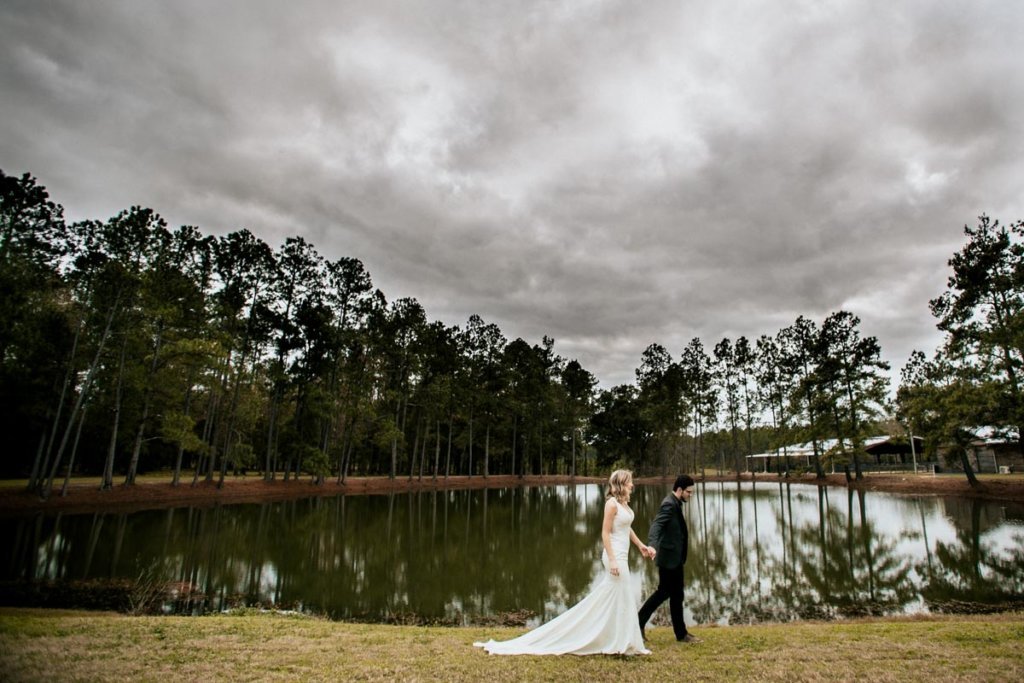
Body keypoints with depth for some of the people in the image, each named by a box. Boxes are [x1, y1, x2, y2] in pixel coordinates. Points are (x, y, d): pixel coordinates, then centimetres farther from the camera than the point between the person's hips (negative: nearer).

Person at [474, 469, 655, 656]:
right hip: (615, 556, -8)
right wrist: (612, 560, -22)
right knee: (619, 598, -2)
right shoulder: (612, 503, -16)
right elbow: (605, 533, -18)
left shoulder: (624, 503, 11)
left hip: (621, 556, 8)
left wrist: (641, 546, 24)